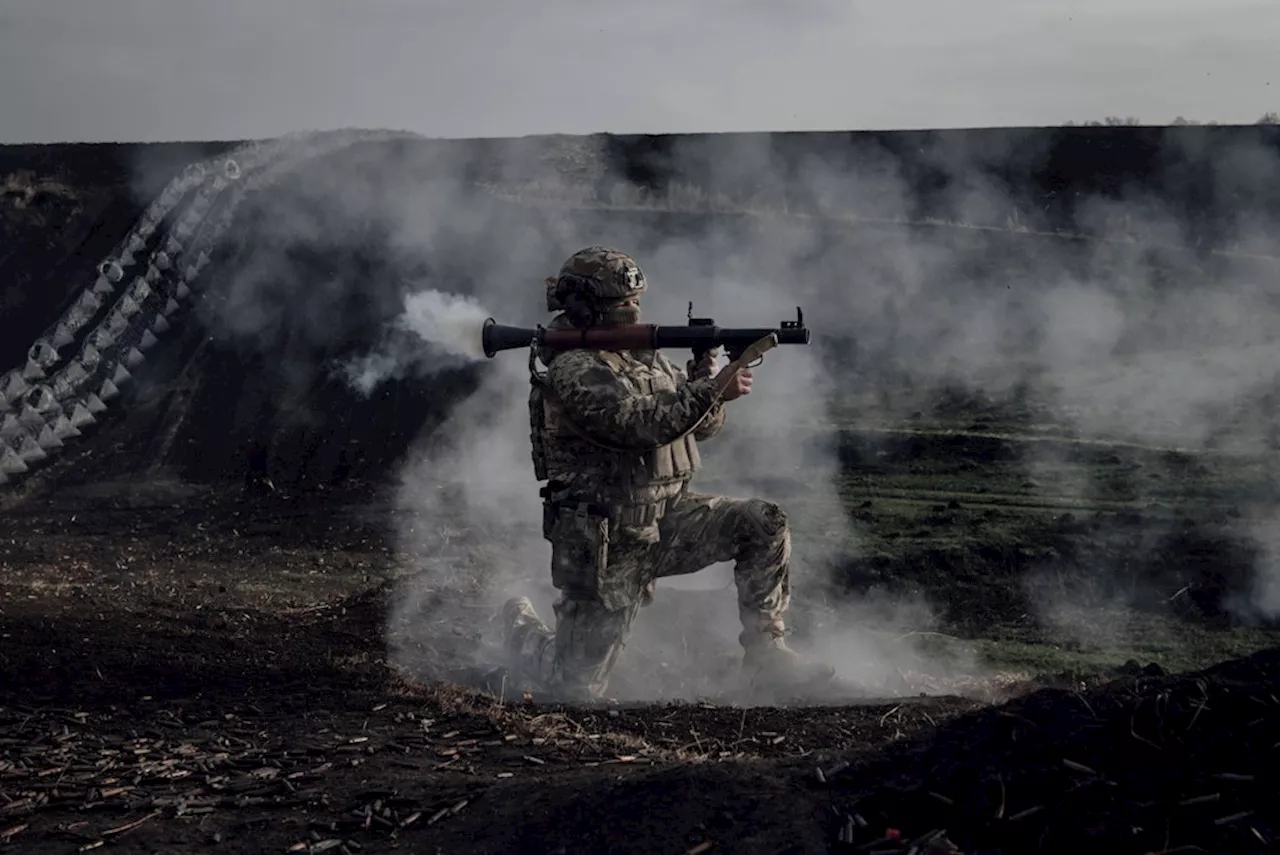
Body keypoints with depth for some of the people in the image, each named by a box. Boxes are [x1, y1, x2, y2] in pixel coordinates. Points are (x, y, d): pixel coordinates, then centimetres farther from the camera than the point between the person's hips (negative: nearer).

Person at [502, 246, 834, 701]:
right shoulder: (573, 372, -17)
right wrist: (712, 390, -34)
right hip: (606, 543, -7)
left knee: (763, 524, -15)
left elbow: (703, 427, 8)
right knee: (578, 687, 0)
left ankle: (765, 653, -7)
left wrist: (702, 379, -13)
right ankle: (521, 626, 32)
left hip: (665, 519, 7)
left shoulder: (644, 354, 9)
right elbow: (640, 423, -31)